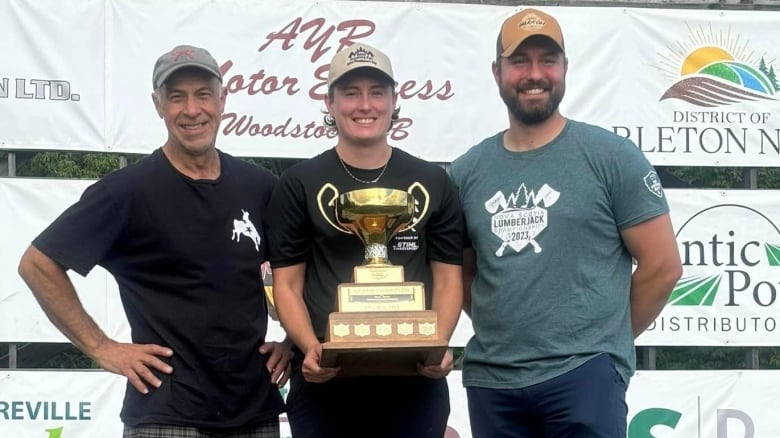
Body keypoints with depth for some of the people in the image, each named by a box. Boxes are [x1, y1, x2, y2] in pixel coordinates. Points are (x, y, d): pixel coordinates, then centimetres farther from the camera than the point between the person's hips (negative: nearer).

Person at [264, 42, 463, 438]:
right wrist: (310, 347, -14)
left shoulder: (431, 182, 9)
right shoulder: (300, 184, 5)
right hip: (324, 384, -1)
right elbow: (287, 284, 3)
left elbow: (447, 279, 8)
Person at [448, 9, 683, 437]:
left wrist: (602, 340, 4)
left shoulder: (612, 157, -3)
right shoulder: (466, 172, 8)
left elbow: (662, 266, -2)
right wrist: (502, 332, 8)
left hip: (583, 374, -4)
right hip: (490, 380, 4)